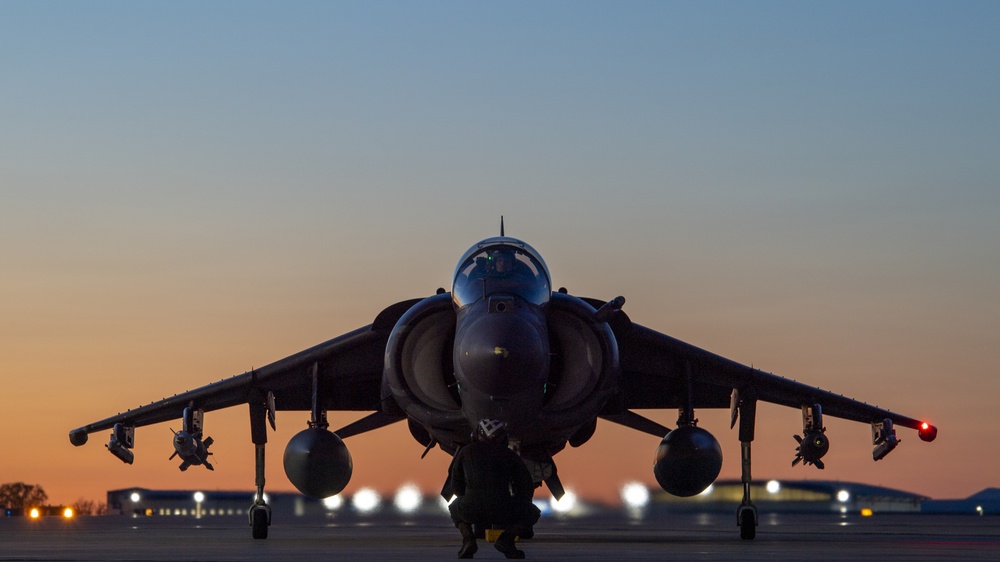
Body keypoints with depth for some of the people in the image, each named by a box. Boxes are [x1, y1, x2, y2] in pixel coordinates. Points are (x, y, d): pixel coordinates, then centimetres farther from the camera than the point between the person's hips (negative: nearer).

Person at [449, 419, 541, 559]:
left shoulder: (465, 451, 19)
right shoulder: (509, 454, 15)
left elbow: (456, 484, 28)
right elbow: (527, 486, 18)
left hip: (471, 510, 1)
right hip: (504, 511, -1)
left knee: (455, 509, 37)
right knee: (533, 514, 27)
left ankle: (468, 539, 7)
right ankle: (506, 538, -1)